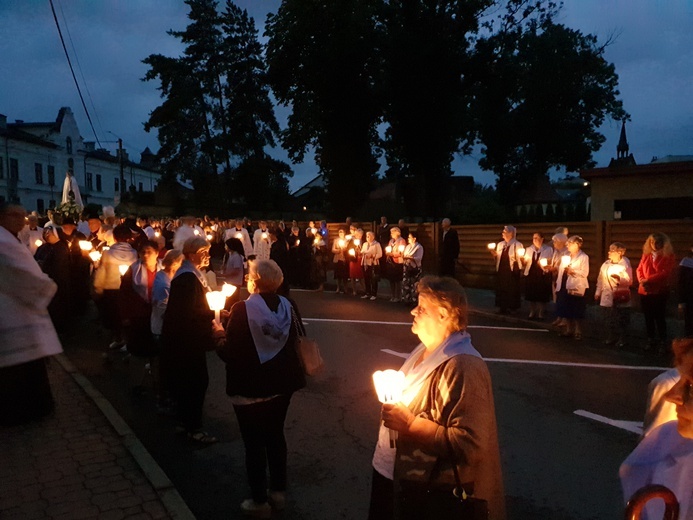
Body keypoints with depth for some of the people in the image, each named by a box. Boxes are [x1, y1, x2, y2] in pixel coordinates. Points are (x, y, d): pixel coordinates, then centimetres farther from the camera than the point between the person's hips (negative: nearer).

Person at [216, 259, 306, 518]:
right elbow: (292, 343, 6)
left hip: (250, 387, -5)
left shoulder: (242, 309, -19)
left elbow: (229, 352, -16)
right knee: (275, 436, 21)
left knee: (254, 442, 9)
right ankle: (278, 492, 32)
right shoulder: (287, 307, -3)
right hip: (281, 383, 6)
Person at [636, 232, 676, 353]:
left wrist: (648, 280, -18)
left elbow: (666, 273, -15)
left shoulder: (669, 256, -5)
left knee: (659, 318, 2)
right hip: (644, 291, 4)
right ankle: (651, 340, 25)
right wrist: (641, 280, -12)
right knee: (648, 317, 12)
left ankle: (662, 342, 14)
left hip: (659, 292, -4)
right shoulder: (645, 255, 9)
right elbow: (639, 269, 7)